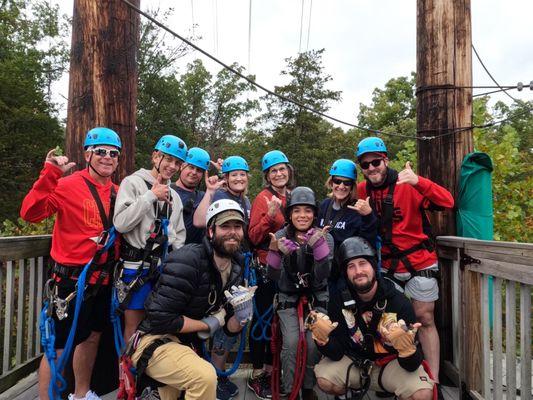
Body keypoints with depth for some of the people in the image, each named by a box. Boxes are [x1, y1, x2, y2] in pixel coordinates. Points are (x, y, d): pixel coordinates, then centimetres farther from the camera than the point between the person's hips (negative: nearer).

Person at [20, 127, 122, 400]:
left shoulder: (116, 192, 6)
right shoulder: (68, 185, -14)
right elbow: (30, 213, -25)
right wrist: (50, 174, -32)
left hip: (102, 280, 8)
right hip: (72, 280, -7)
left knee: (92, 337, 22)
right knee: (59, 347, 3)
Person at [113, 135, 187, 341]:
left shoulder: (174, 196, 15)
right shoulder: (133, 182, -5)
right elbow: (121, 223, -17)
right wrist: (151, 196, -16)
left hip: (163, 268, 6)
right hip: (136, 268, -6)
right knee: (134, 329, 3)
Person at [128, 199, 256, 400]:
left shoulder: (235, 269, 1)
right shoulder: (187, 260, -24)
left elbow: (229, 329, 6)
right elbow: (160, 319, -27)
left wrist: (241, 316, -17)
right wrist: (207, 324, -15)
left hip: (185, 345, 8)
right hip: (155, 342, -8)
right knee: (205, 376, -31)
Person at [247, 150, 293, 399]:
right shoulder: (264, 198, -9)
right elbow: (253, 237, -14)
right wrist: (270, 216, -25)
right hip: (266, 267, -6)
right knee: (262, 320, 1)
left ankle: (270, 370, 29)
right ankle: (256, 376, 16)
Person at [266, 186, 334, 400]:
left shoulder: (325, 237, -8)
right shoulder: (281, 236, -7)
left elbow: (323, 275, -19)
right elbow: (274, 276, -13)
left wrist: (319, 245, -31)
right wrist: (274, 251, -31)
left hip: (317, 299, 0)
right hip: (288, 298, 0)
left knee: (313, 344, -15)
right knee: (291, 343, -17)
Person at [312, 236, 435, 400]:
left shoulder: (400, 302, -20)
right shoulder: (339, 300, -14)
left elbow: (412, 366, -19)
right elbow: (336, 354, -13)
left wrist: (408, 348, -42)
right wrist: (323, 339, -34)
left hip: (391, 362, -1)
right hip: (354, 361, 1)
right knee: (325, 381, -24)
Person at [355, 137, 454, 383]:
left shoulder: (407, 185, -15)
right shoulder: (362, 190, -3)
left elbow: (447, 202, -26)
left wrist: (418, 181, -40)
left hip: (419, 263, -4)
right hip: (386, 266, 4)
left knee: (425, 320, 5)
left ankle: (433, 381, 15)